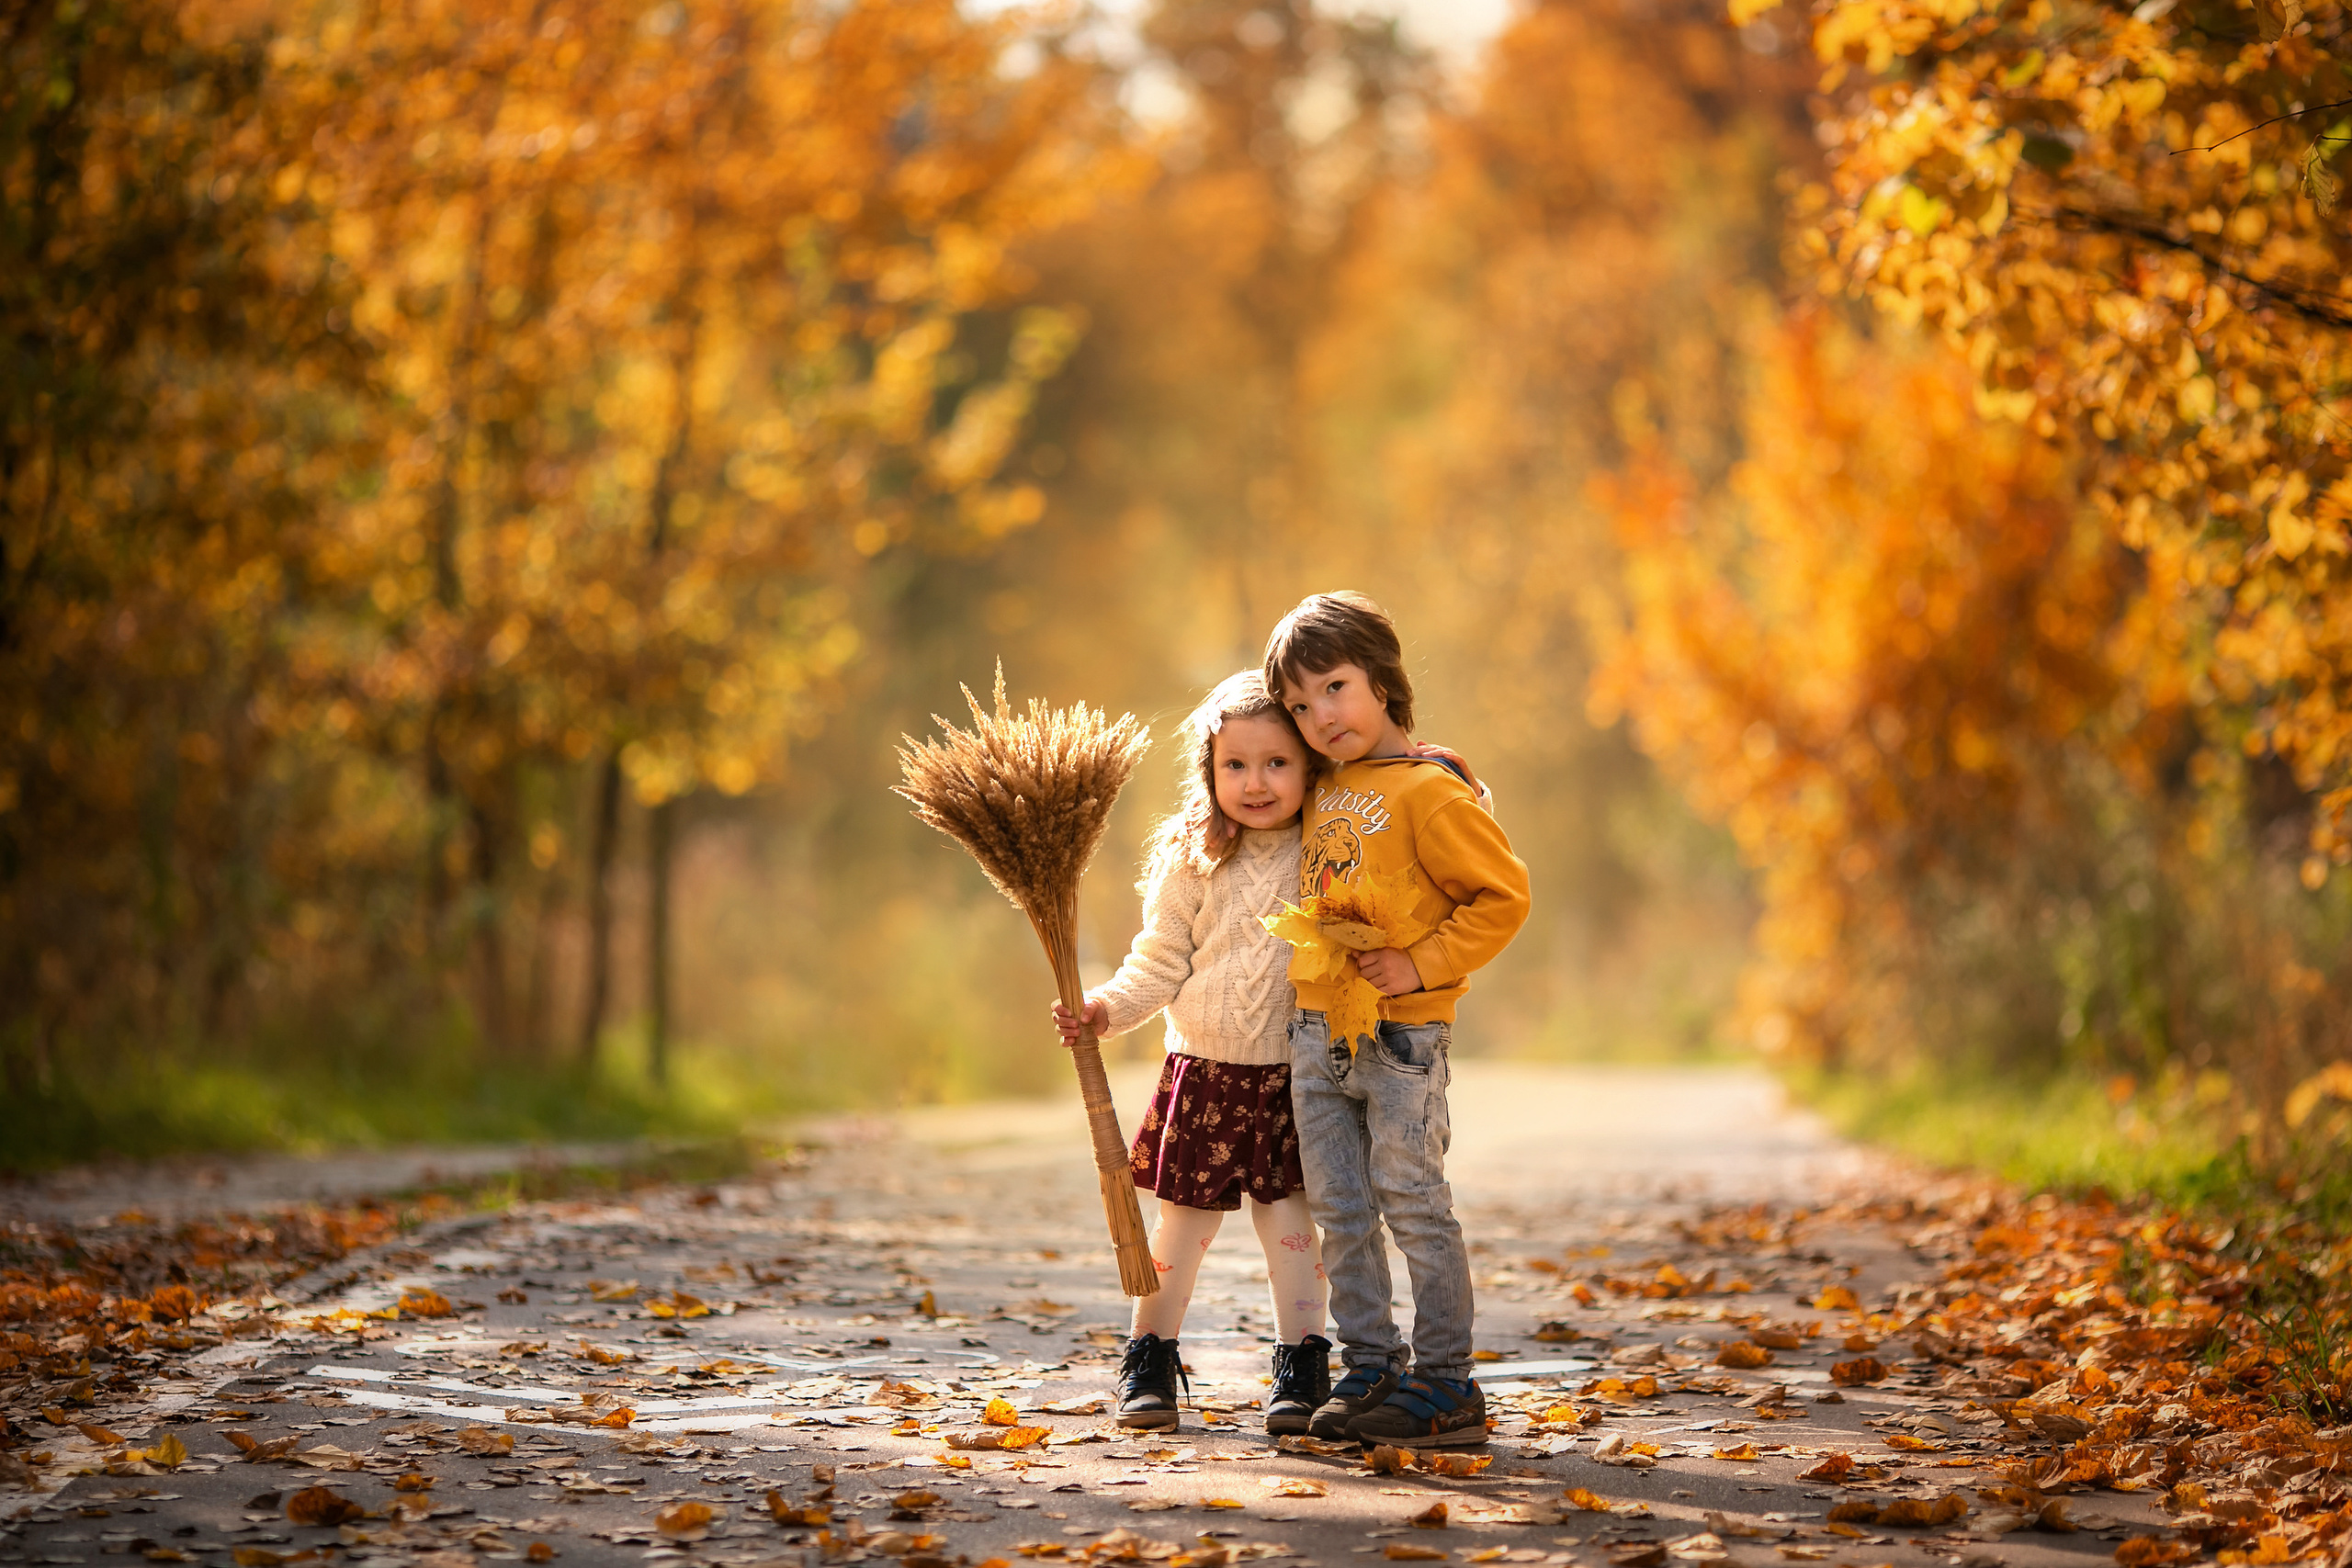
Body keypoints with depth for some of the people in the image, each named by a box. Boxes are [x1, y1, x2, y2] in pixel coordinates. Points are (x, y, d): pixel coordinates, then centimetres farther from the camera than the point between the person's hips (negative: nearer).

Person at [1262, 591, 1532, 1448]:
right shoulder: (1321, 790, 13)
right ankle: (1369, 1370, 17)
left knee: (1413, 1204, -4)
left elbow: (1502, 896, -12)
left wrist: (1421, 965, -17)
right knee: (1341, 1214, 9)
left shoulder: (1430, 790, -12)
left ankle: (1446, 1384, 2)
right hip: (1315, 1028, 7)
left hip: (1400, 1032, -7)